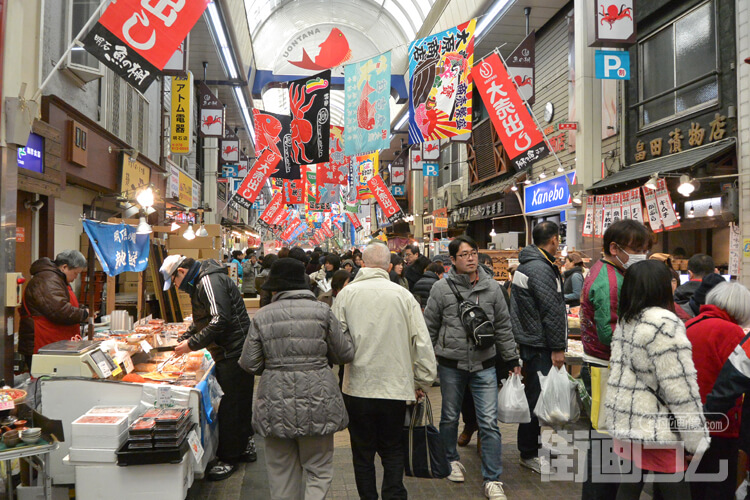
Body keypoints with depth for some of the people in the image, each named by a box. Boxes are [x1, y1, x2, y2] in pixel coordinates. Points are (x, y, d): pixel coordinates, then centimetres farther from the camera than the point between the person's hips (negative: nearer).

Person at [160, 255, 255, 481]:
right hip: (229, 353, 10)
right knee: (239, 403, 18)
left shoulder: (210, 281, -16)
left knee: (231, 405, -1)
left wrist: (193, 344, -18)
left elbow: (221, 320, -25)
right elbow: (200, 321, 27)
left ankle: (228, 458, 9)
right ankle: (245, 446, 30)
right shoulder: (200, 283, 18)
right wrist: (184, 340, 14)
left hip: (235, 352, -10)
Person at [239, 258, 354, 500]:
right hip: (316, 403, -1)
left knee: (281, 470, 16)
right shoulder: (322, 311, -4)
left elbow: (249, 364, 1)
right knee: (318, 469, 12)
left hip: (276, 405, 1)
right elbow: (345, 353, 1)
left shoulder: (262, 317, -2)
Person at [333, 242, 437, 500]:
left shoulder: (346, 294, -5)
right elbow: (422, 342, -4)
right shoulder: (403, 294, -5)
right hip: (396, 387, 1)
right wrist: (423, 381, 7)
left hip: (357, 387, 0)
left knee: (362, 454, 15)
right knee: (392, 451, 17)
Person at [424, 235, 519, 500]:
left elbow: (503, 326, 7)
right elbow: (430, 327, 0)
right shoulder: (441, 288, -6)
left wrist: (512, 359, 7)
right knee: (450, 417, 16)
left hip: (483, 365, 1)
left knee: (489, 422, 0)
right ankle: (451, 459, 41)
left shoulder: (491, 287, 0)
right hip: (450, 364, -1)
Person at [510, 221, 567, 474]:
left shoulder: (526, 264, 15)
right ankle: (529, 454, 9)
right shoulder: (540, 268, -19)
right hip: (539, 345, -11)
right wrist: (558, 347, -18)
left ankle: (530, 449, 30)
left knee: (534, 394, 18)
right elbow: (552, 311, -21)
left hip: (528, 338, 11)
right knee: (537, 397, -2)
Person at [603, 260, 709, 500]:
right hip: (656, 431, -8)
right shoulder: (664, 323, -17)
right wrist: (695, 439, -12)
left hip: (626, 422, 8)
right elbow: (680, 388, -18)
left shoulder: (625, 321, 9)